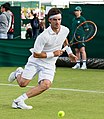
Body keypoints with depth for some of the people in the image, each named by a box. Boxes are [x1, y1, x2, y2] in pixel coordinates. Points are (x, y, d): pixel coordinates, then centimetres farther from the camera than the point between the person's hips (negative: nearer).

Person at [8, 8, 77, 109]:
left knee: (45, 85, -22)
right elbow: (36, 54, -20)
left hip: (49, 64, 4)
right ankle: (18, 73, 31)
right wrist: (53, 54, -19)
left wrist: (69, 53, 18)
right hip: (36, 61, -4)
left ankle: (19, 100, -20)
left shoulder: (65, 30, -7)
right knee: (23, 83, -8)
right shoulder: (44, 36, -26)